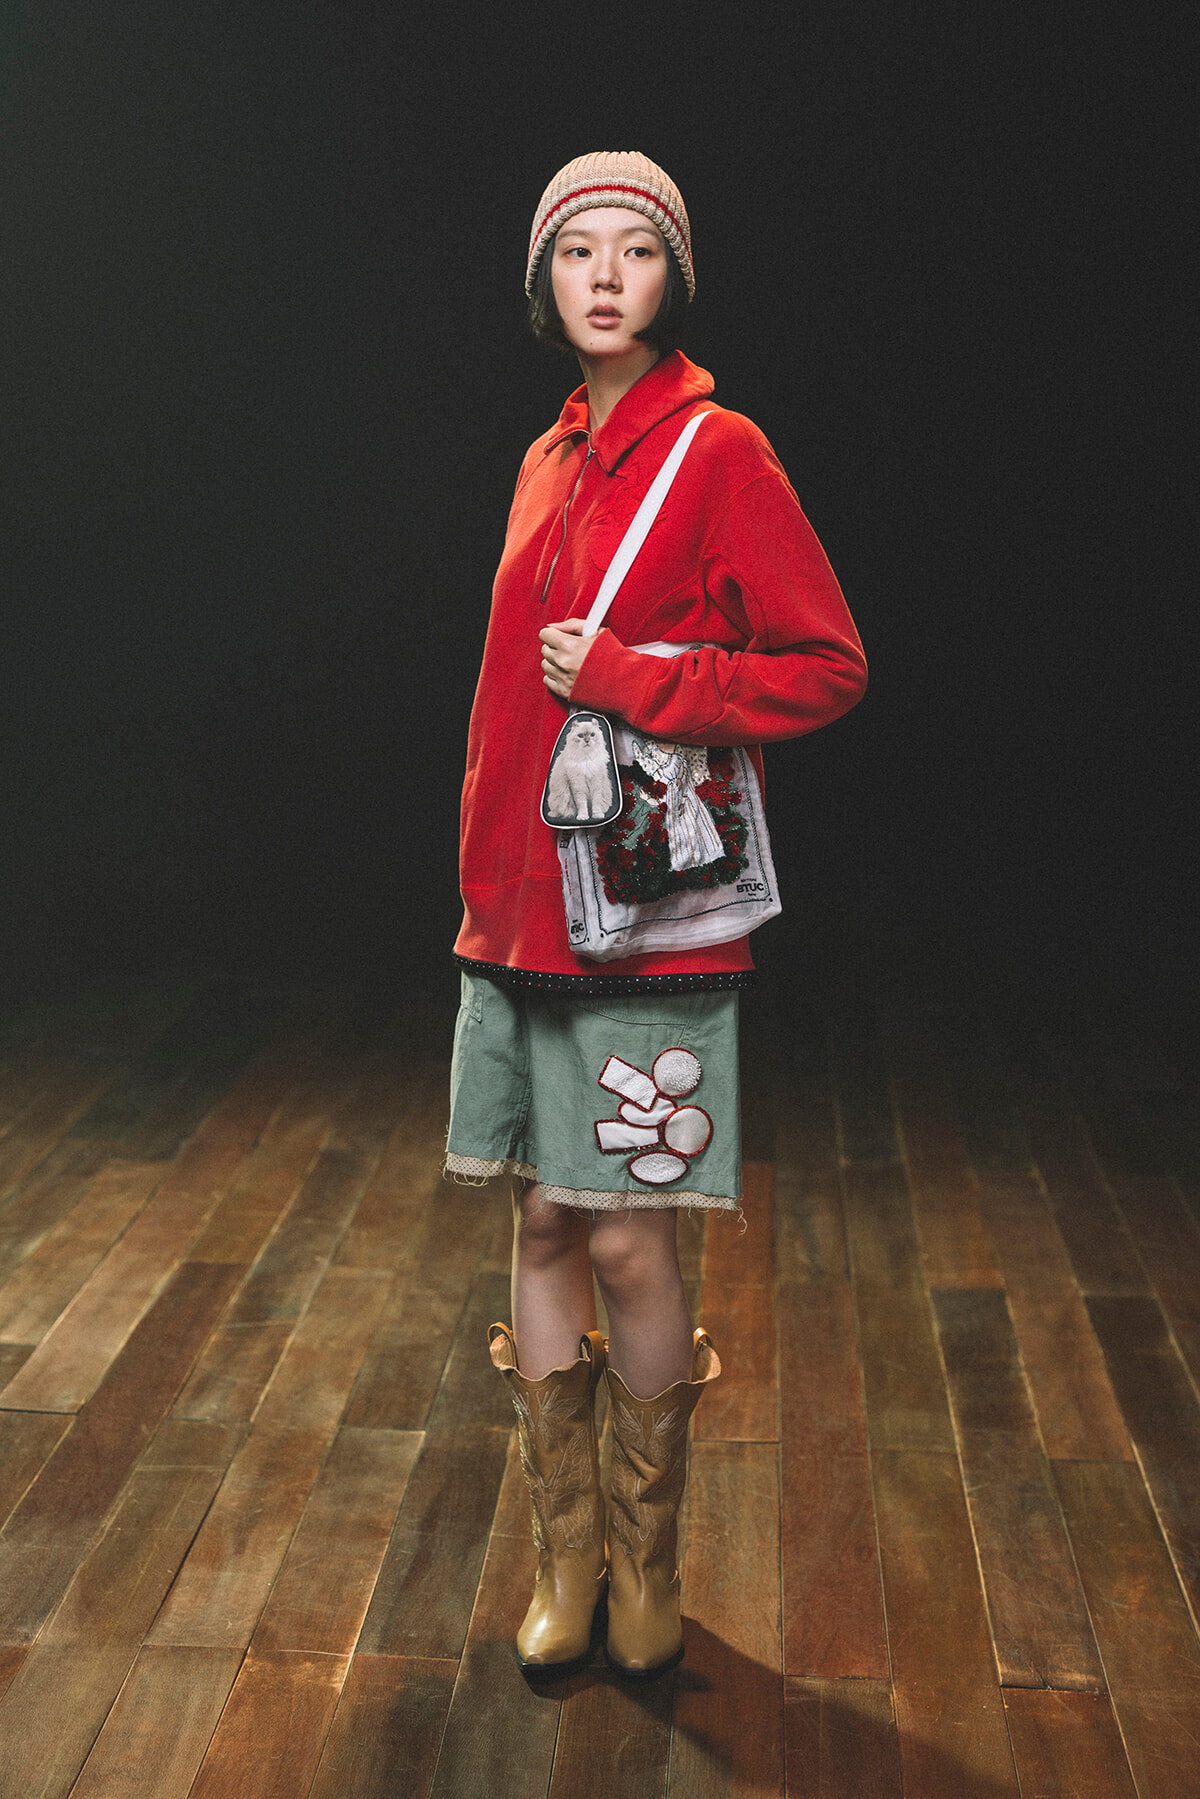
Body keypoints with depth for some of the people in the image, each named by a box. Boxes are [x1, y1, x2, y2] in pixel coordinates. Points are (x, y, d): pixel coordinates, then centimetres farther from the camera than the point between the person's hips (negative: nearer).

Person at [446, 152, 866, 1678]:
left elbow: (829, 667, -9)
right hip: (518, 907, 6)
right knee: (541, 1224, 9)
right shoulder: (549, 462, 14)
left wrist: (630, 678, -16)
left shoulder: (719, 452, -5)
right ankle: (565, 1556, 25)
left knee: (626, 1244, -1)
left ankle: (648, 1555, 22)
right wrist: (486, 878, 15)